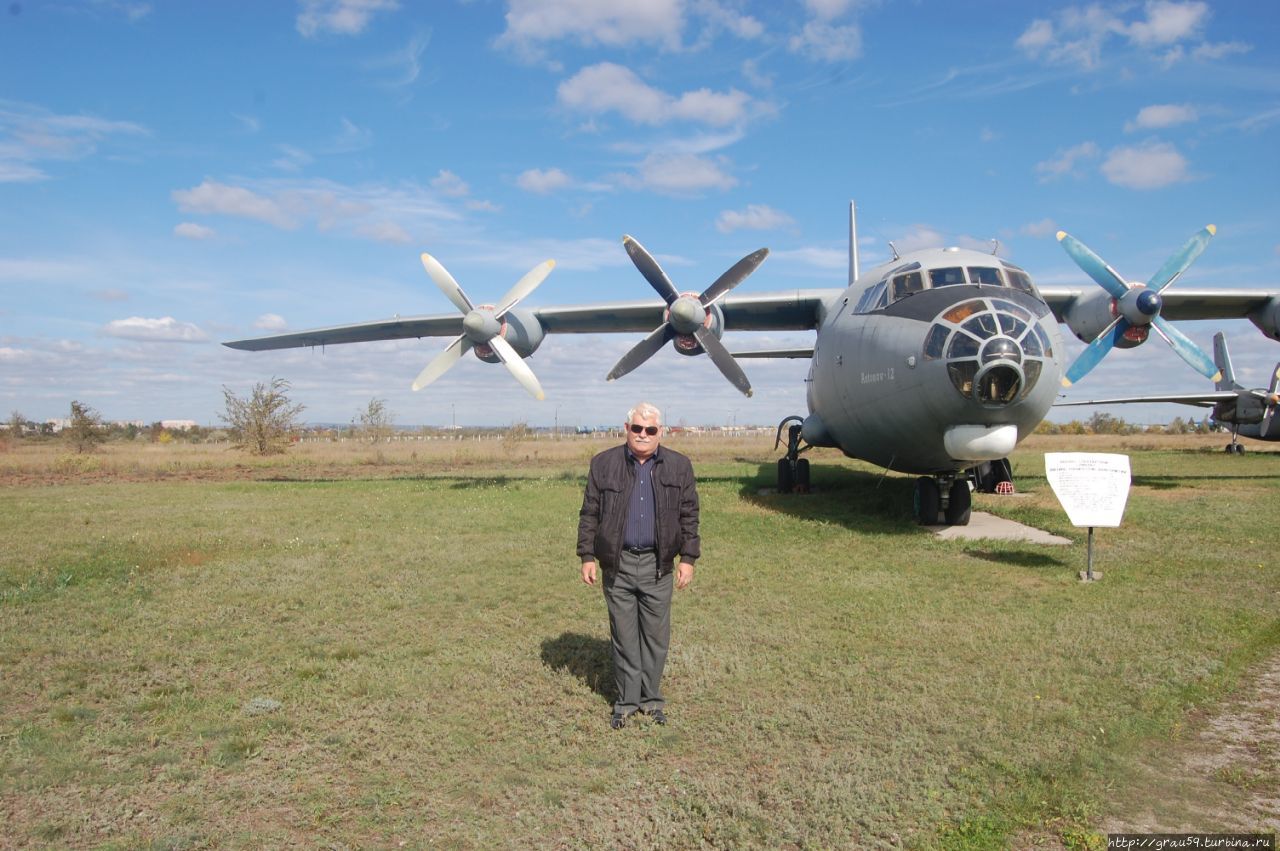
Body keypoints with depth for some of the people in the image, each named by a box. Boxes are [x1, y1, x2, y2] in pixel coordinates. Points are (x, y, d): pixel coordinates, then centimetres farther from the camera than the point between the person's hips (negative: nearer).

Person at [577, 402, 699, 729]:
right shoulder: (604, 464, 1)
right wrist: (587, 557, 0)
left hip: (657, 564, 1)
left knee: (656, 635, 8)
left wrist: (688, 558, 1)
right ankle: (626, 700, 21)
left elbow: (689, 516, 6)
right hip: (617, 564, 0)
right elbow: (589, 514, 4)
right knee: (624, 636, 8)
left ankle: (651, 698, 24)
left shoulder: (679, 466, 3)